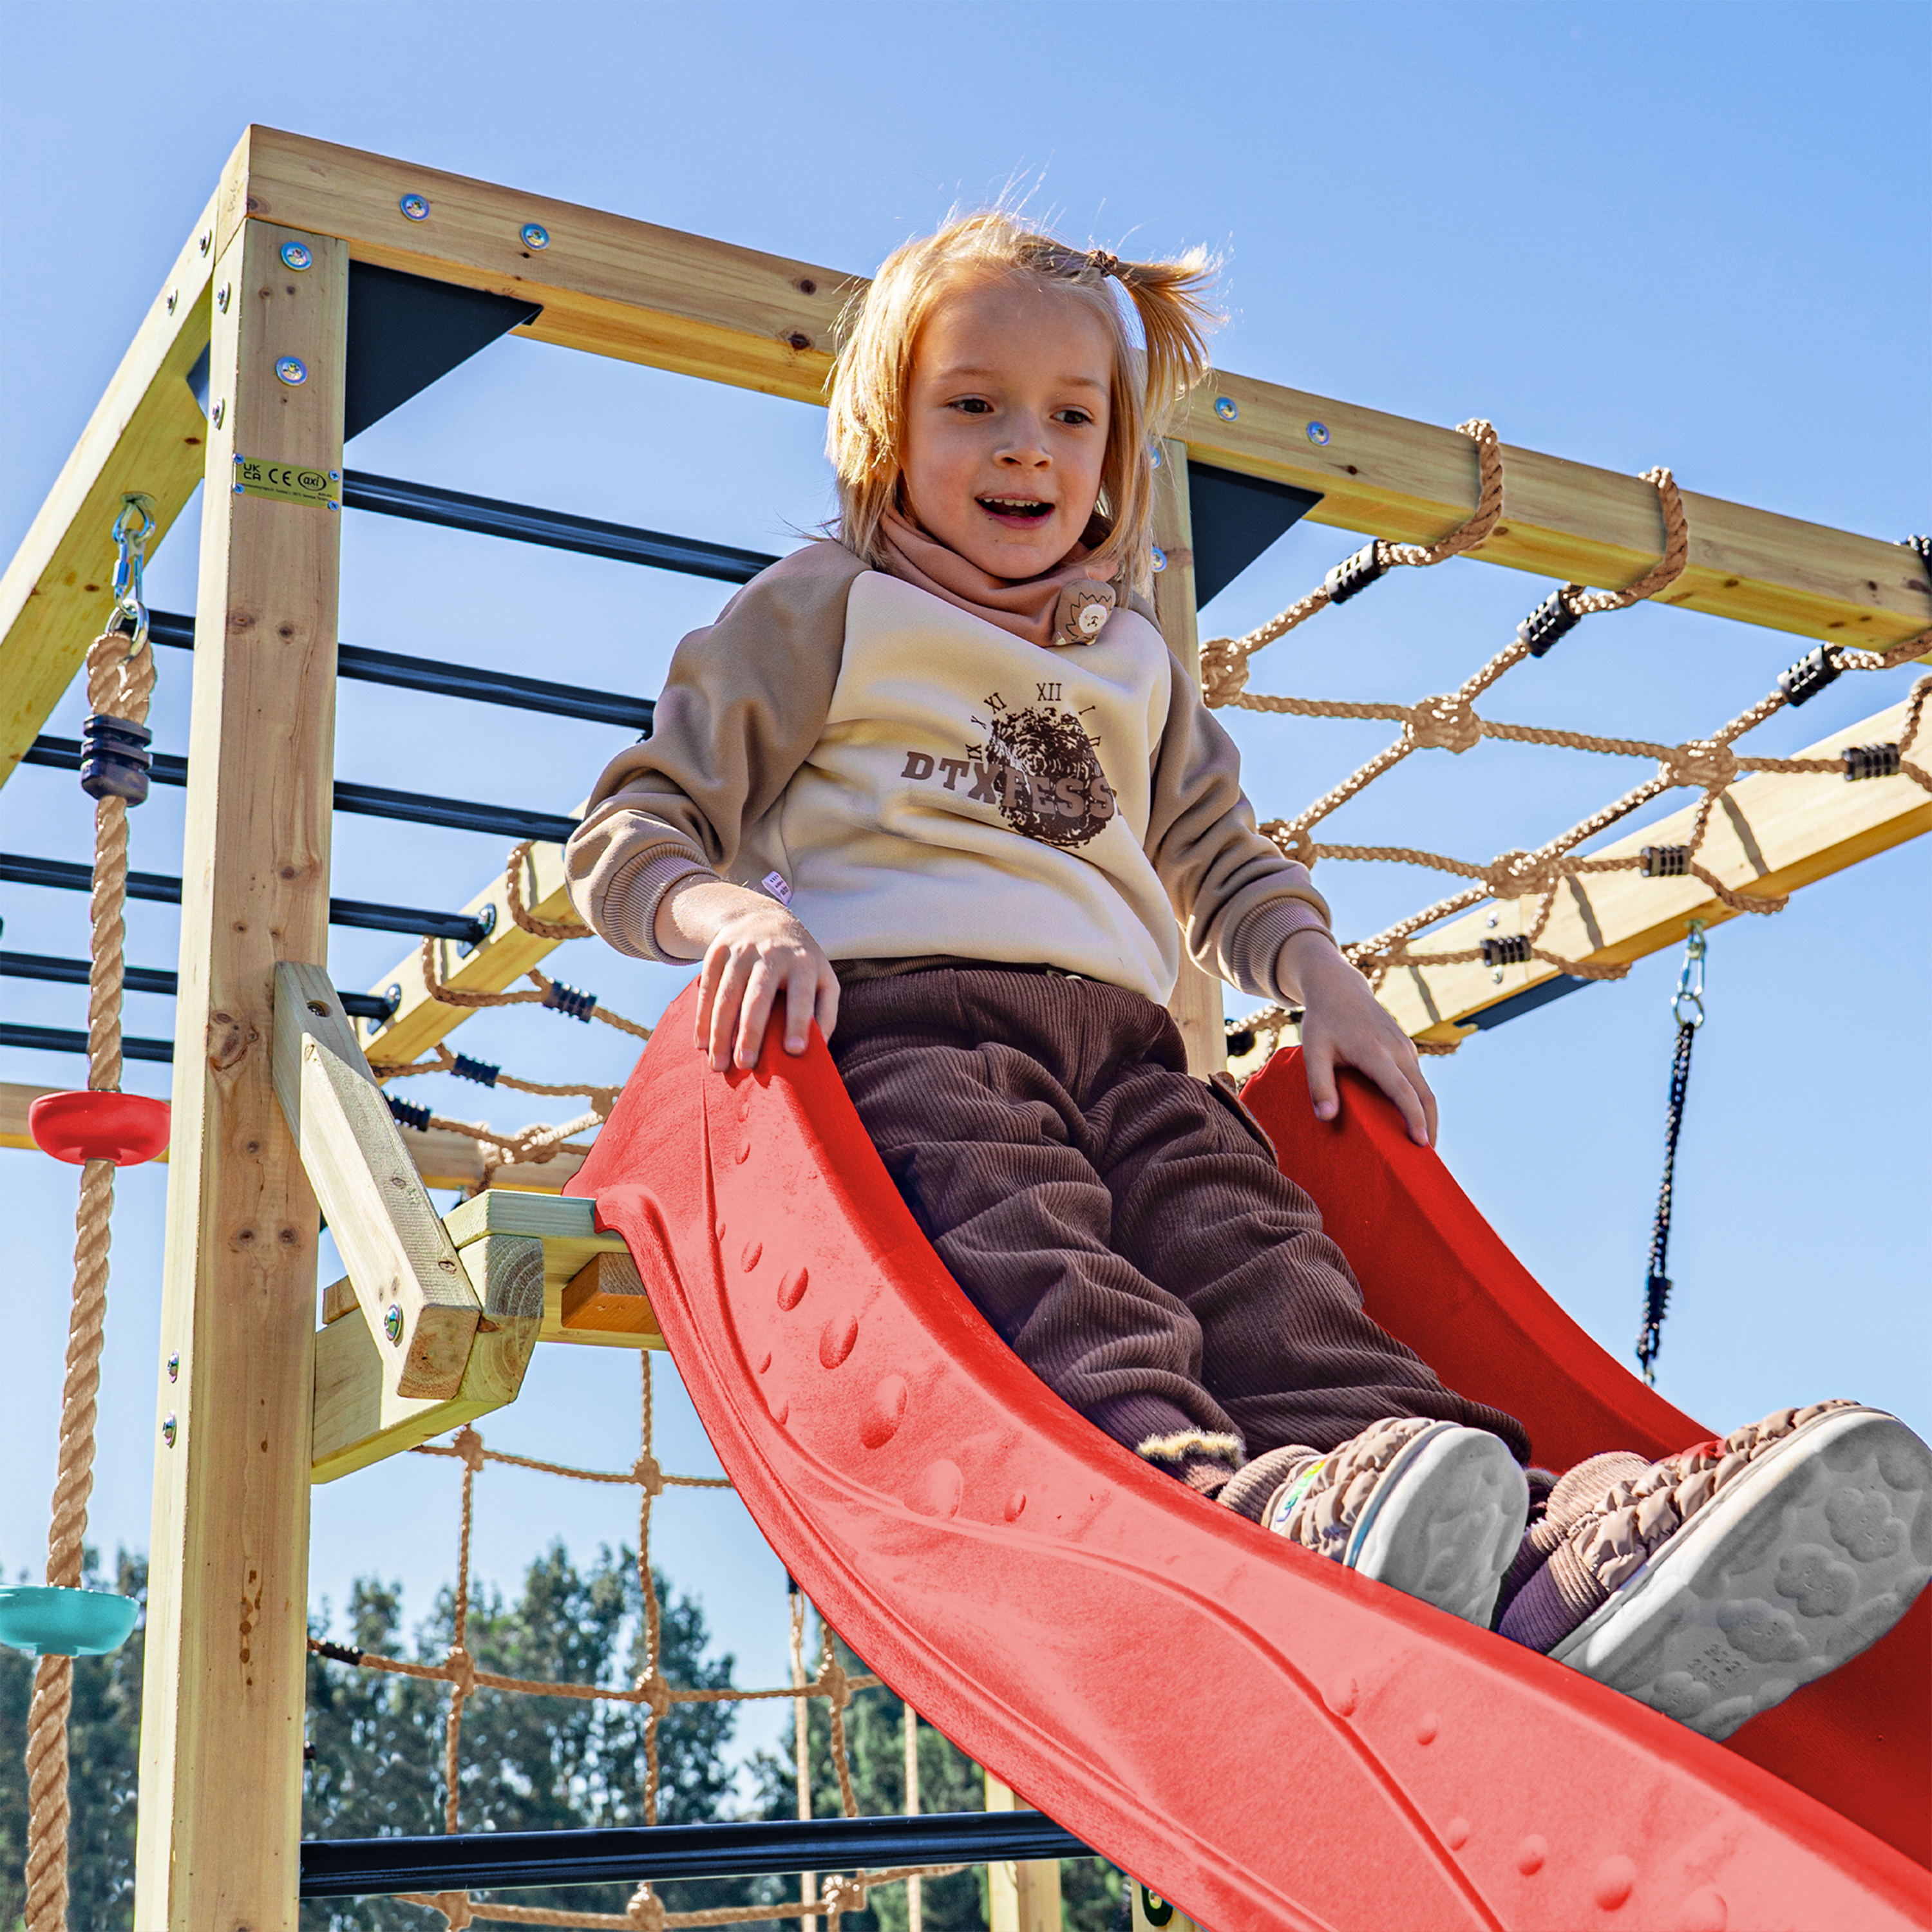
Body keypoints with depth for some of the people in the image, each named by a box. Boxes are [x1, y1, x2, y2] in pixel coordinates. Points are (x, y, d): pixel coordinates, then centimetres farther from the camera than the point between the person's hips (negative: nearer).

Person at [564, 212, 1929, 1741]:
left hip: (1117, 1038, 4)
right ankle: (1224, 1503, -68)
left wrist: (1317, 975, 16)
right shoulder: (824, 611, 16)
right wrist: (737, 913, -15)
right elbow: (629, 838, 10)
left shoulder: (1135, 663, 32)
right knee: (1034, 1256, -37)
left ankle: (1553, 1564, -54)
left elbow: (1225, 861, 40)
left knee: (1258, 1257, -27)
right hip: (895, 1012, -4)